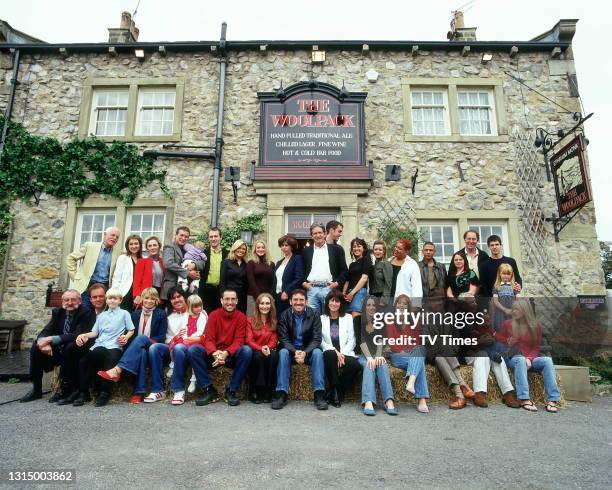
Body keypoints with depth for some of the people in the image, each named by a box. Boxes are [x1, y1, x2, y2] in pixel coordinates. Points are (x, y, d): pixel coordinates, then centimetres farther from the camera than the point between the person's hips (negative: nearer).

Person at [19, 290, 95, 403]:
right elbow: (45, 331, -2)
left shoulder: (86, 313, -12)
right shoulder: (57, 312, 6)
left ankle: (65, 388, -19)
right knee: (36, 347, -14)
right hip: (57, 349, 6)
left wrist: (51, 339, -29)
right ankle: (36, 389, -3)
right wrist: (44, 342, -26)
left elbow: (78, 335, -24)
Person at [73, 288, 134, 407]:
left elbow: (131, 330, 11)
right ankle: (83, 393, -12)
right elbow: (95, 332, 21)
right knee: (83, 361, -23)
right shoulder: (101, 316, 30)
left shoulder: (124, 313, 16)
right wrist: (84, 335, 3)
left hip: (114, 346, -4)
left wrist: (126, 337, -8)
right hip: (99, 346, 4)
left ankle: (104, 393, -20)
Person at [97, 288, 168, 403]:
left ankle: (117, 370, -46)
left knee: (141, 338, -34)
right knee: (142, 352, -36)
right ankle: (139, 392, -42)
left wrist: (145, 341, -14)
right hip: (138, 347, 2)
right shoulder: (135, 314, 14)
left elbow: (162, 337, -3)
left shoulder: (161, 314, 3)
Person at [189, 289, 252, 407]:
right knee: (193, 349, -22)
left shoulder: (241, 317, -5)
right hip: (213, 355, 1)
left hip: (232, 356, -1)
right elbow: (209, 339, -9)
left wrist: (226, 353, -32)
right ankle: (209, 390, -15)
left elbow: (239, 341, -11)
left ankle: (231, 391, -17)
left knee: (247, 350, -30)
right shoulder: (214, 315, -2)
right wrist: (215, 353, -32)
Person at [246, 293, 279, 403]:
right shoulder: (250, 320, 5)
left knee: (274, 355, -33)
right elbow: (249, 340, -4)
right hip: (254, 351, -1)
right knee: (259, 356, -35)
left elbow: (274, 340, 4)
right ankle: (255, 391, -24)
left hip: (269, 350, 1)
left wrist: (268, 347, -20)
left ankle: (268, 391, -25)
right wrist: (261, 349, -24)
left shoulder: (274, 321, 11)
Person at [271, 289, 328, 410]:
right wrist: (295, 352, -28)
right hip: (291, 349, 0)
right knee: (283, 352, -29)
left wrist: (305, 352, -28)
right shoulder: (284, 315, -6)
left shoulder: (314, 315, -8)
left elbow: (316, 339, -11)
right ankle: (281, 394, -29)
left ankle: (319, 395, -29)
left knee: (318, 352, -29)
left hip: (308, 350, 0)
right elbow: (283, 339, -9)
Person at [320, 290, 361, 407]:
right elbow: (321, 341, 2)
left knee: (355, 366, -31)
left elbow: (351, 341, 7)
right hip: (330, 353, -1)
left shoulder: (348, 317, 14)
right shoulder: (321, 318, 10)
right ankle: (334, 392, -25)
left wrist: (342, 354, -10)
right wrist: (335, 352, -13)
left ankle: (337, 393, -12)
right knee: (330, 354, -37)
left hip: (345, 353, 1)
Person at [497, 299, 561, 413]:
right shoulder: (508, 324, 7)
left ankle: (552, 400, -33)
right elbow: (498, 337, 18)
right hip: (513, 358, -2)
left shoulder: (536, 326, 8)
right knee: (520, 360, -37)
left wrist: (529, 359, -15)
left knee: (547, 360, -28)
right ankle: (524, 399, -45)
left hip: (531, 358, 2)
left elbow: (536, 348, 3)